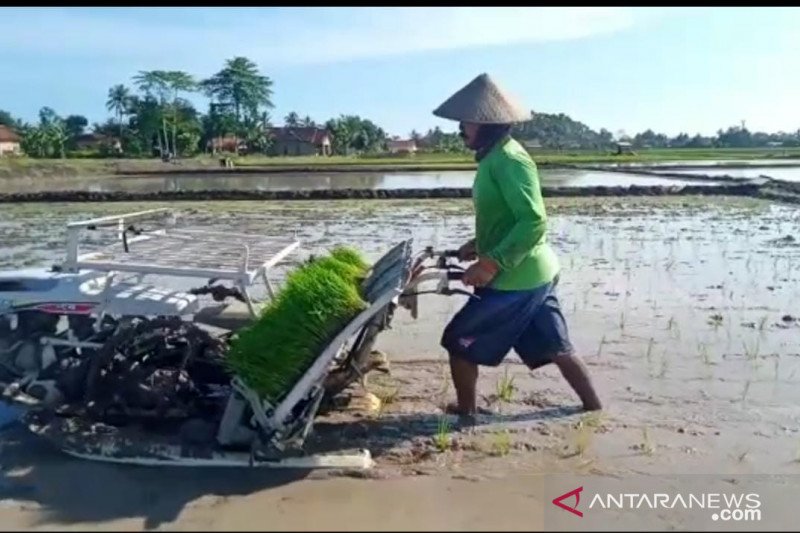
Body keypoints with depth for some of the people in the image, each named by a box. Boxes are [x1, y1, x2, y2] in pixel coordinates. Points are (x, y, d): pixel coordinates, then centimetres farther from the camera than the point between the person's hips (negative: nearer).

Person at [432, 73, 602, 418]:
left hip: (515, 279, -10)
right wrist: (479, 245, 13)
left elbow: (534, 222, -26)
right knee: (555, 348, 18)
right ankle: (594, 409, 28)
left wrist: (492, 263, -26)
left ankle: (466, 413, 20)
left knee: (460, 342, 3)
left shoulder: (508, 160, -19)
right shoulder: (495, 158, 11)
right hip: (535, 274, 10)